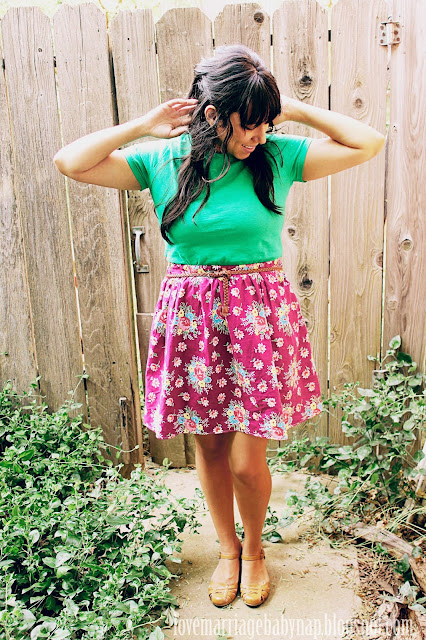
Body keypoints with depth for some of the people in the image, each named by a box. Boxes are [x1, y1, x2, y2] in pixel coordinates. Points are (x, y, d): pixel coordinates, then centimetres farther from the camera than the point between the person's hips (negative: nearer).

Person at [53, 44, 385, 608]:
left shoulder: (280, 156, -2)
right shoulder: (163, 160, -2)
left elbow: (370, 143, -1)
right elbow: (70, 162, -4)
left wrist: (297, 110, -2)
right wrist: (143, 126, -5)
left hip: (260, 317, -1)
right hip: (192, 317, 1)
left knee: (247, 461, 3)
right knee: (209, 447, 14)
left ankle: (254, 547, 36)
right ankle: (227, 548, 41)